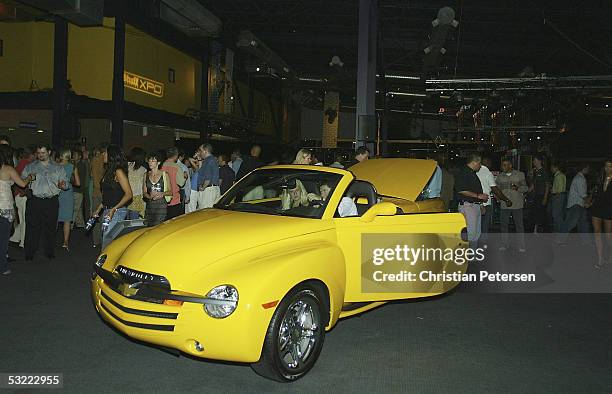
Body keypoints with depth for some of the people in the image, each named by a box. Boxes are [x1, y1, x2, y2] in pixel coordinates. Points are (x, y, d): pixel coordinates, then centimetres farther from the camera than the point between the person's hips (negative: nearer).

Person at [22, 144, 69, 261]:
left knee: (50, 227, 3)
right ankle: (29, 254, 5)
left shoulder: (57, 168, 14)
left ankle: (50, 253, 14)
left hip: (51, 202, 0)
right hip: (34, 201, 0)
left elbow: (65, 184, 10)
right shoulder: (30, 167, 14)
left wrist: (62, 185, -14)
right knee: (32, 227, -2)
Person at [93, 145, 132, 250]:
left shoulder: (118, 172, -12)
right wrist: (99, 209, 18)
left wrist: (114, 209, -20)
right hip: (106, 211, 9)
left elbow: (129, 194, -16)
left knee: (108, 243, -9)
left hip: (117, 212, -9)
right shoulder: (108, 171, 14)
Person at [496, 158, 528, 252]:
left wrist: (518, 188, -14)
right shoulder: (500, 177, 9)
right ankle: (504, 244, 17)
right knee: (503, 224, 4)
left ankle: (521, 246, 9)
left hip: (517, 205, -2)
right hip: (504, 205, 2)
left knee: (519, 225, 0)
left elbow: (525, 188, 5)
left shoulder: (520, 175, 3)